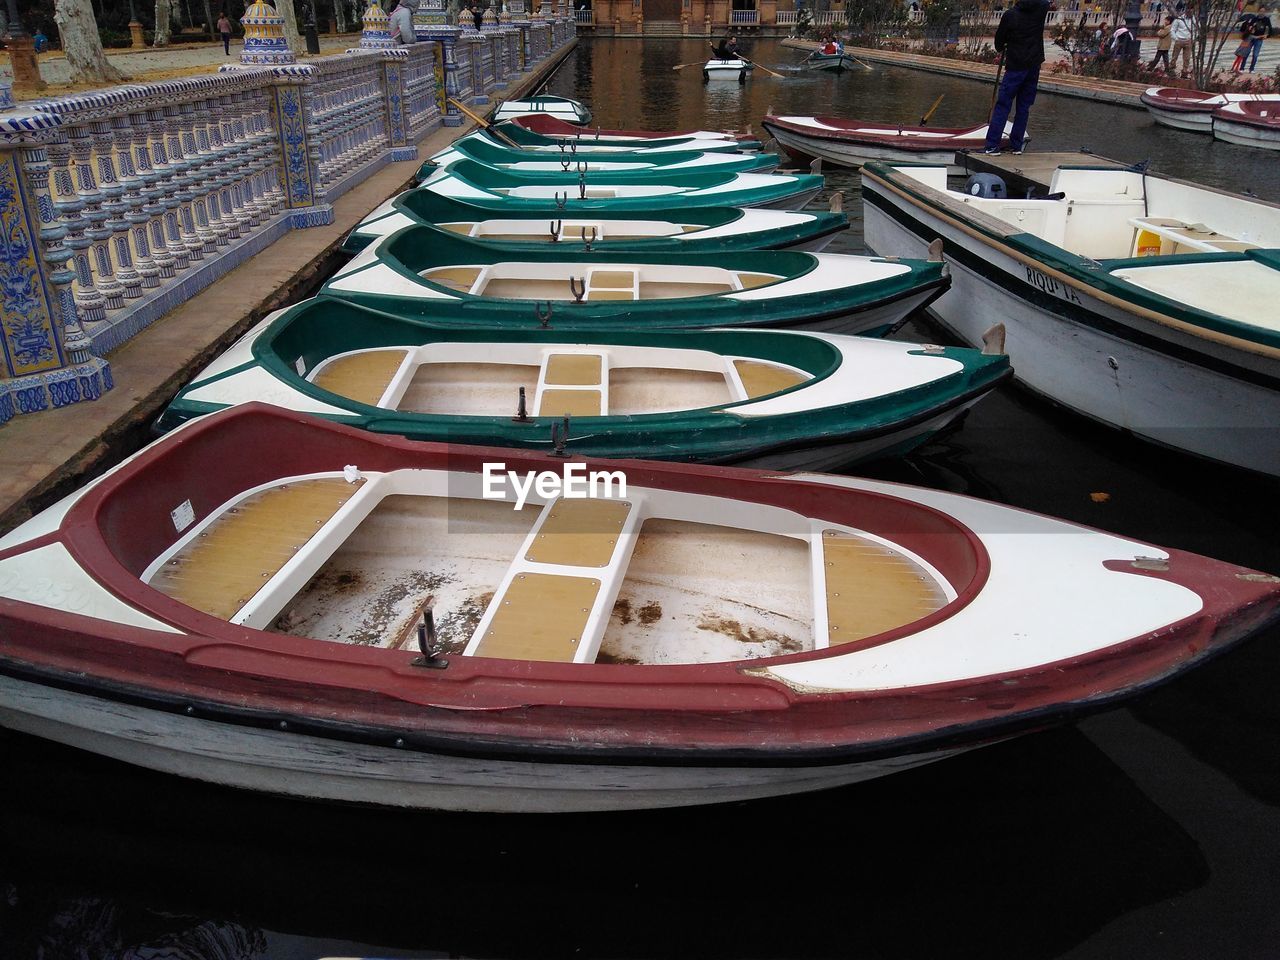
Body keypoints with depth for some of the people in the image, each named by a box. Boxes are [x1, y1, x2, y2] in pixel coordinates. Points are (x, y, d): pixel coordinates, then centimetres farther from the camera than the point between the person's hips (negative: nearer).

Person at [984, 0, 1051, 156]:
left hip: (1015, 65, -4)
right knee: (1024, 106, 8)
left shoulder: (1010, 14, -11)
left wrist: (1000, 50, 21)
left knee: (1003, 105, -4)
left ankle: (993, 145, -11)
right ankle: (1017, 145, 9)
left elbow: (999, 37, 1)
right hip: (1034, 65, 4)